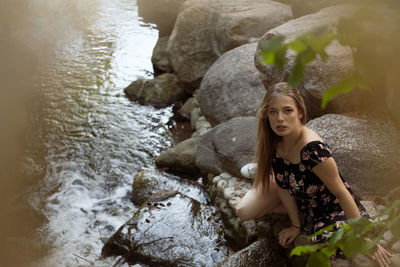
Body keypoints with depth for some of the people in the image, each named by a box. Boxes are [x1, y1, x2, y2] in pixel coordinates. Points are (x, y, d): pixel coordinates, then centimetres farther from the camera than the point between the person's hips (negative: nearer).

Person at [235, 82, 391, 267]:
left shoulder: (313, 150, -39)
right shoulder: (273, 141, -17)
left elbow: (342, 193, -29)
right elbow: (283, 187, -7)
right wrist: (296, 225, -7)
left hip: (330, 206, -5)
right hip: (298, 196, 5)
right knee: (244, 212, -4)